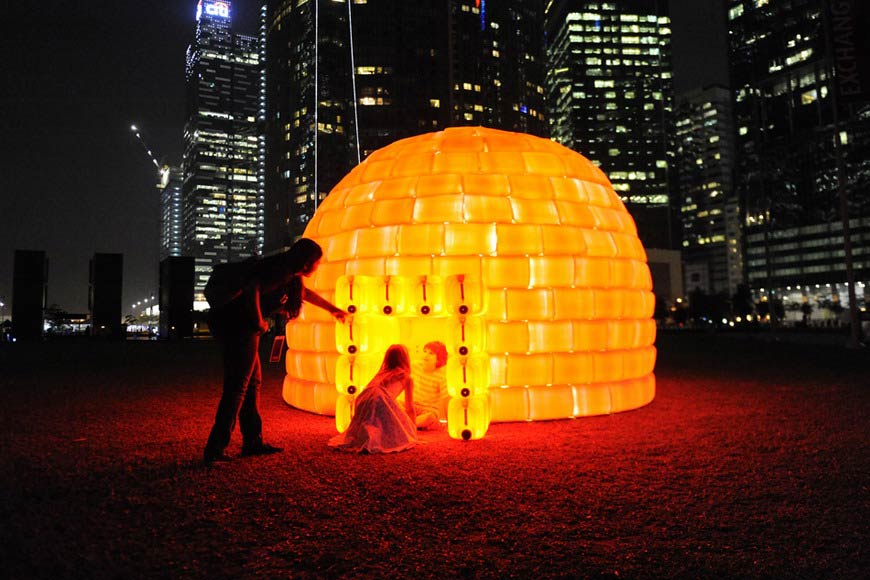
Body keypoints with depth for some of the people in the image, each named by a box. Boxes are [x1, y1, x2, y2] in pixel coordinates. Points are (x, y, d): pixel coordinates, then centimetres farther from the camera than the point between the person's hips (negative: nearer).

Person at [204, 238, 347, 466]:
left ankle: (253, 442, 23)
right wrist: (259, 322, -18)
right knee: (237, 386, -7)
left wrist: (333, 309, 47)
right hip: (240, 328, -10)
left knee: (253, 383, 14)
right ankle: (215, 449, -2)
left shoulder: (290, 277, 18)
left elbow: (305, 293, 36)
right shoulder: (279, 270, -13)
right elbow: (252, 287, -29)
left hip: (243, 330, 10)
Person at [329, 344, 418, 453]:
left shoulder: (381, 373, 36)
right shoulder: (407, 378, 22)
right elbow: (409, 408, 25)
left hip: (362, 400, 6)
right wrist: (413, 430, 38)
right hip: (381, 400, -6)